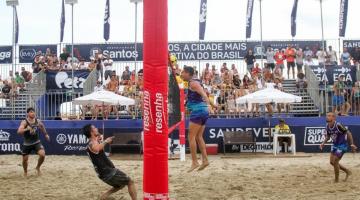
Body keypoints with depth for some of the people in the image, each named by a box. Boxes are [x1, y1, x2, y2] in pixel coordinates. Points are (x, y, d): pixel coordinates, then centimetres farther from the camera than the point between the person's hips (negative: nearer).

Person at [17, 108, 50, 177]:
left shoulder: (38, 121, -6)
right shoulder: (24, 122, -17)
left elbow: (42, 127, 18)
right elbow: (19, 131, -32)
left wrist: (46, 134, 24)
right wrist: (26, 129, -47)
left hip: (36, 142, 2)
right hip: (27, 143, -2)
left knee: (42, 154, -19)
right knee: (25, 159, 8)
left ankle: (38, 167, 9)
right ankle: (25, 172, 37)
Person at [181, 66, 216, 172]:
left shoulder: (193, 83, -10)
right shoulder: (194, 83, 19)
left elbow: (203, 93, -25)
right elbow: (203, 94, 33)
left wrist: (208, 102, -43)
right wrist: (212, 104, 46)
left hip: (198, 111, -10)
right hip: (203, 111, 10)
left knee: (191, 137, -6)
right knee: (199, 137, 10)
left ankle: (194, 162, -6)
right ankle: (205, 160, 7)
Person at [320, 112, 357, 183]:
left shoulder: (338, 126, -25)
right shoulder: (327, 126, -2)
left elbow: (348, 133, -18)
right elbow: (328, 136, 14)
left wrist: (352, 144, -20)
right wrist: (323, 143, -1)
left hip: (342, 145, -8)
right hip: (335, 145, 8)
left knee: (335, 162, -10)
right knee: (332, 162, 9)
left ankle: (336, 180, 6)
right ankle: (347, 172, 29)